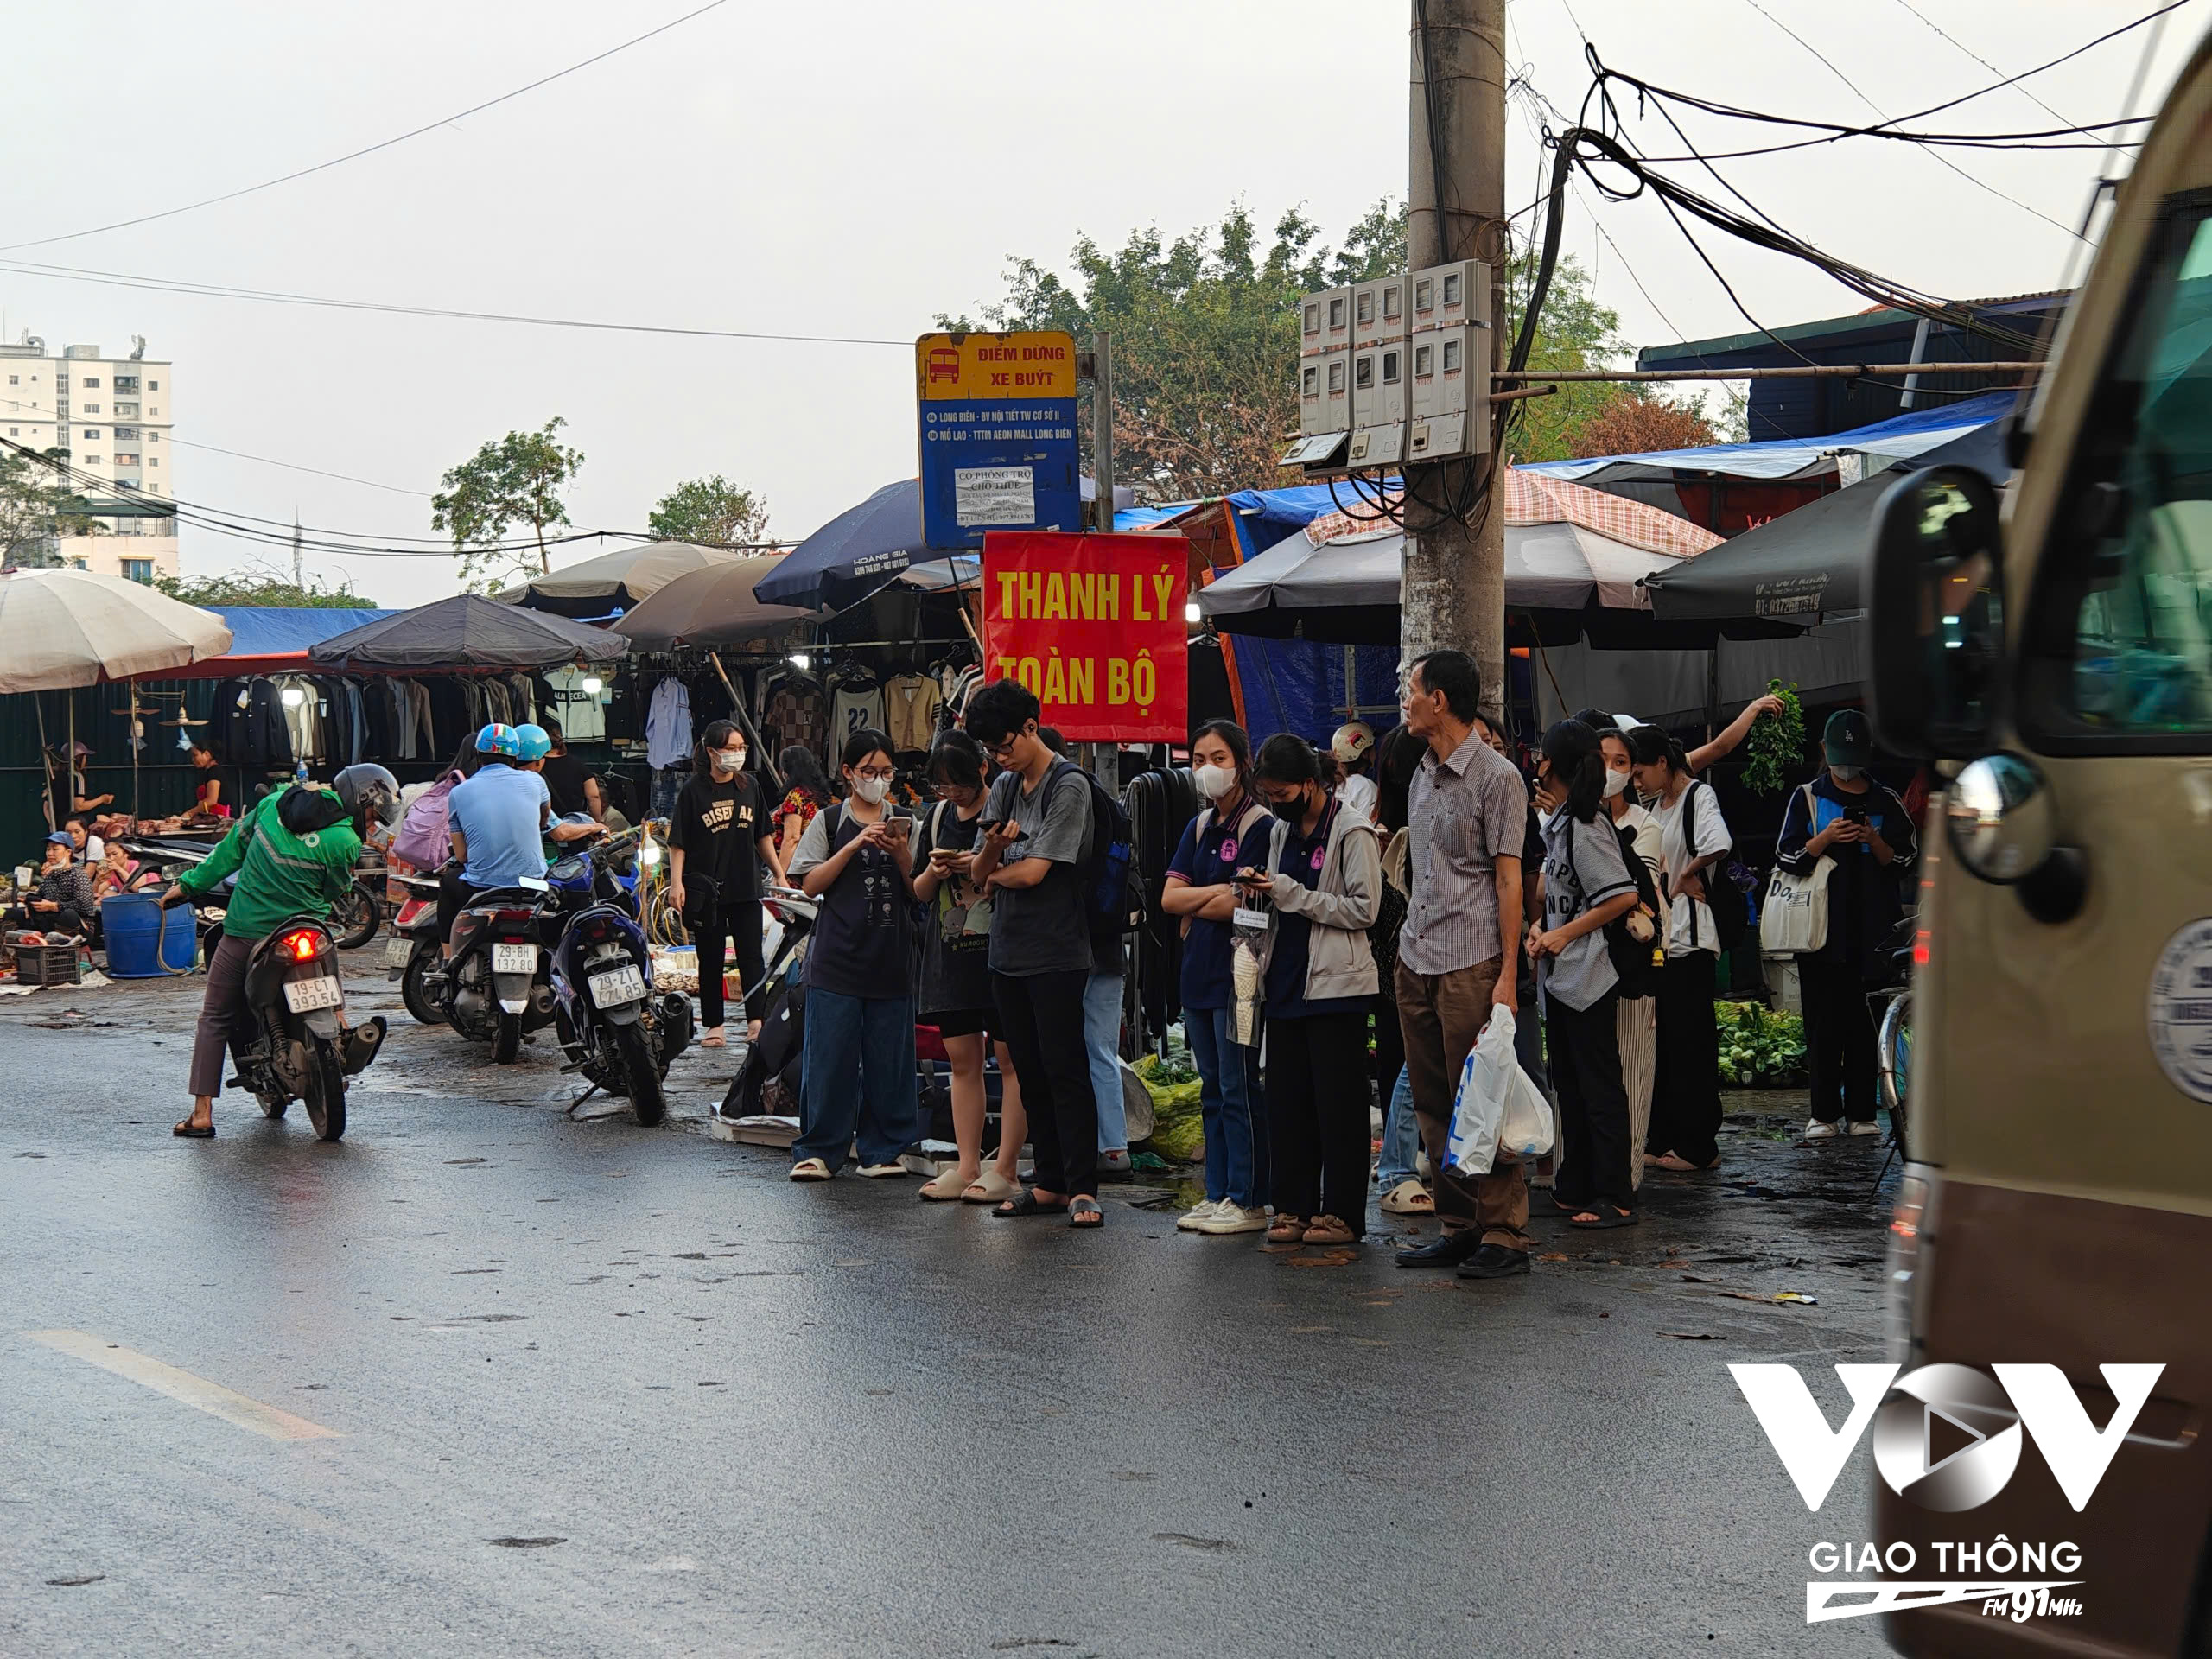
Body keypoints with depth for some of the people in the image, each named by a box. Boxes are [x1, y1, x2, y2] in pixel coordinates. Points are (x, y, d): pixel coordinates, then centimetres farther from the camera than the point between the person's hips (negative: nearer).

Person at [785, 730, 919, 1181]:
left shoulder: (905, 825, 13)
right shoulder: (829, 822, 8)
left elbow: (919, 894, 9)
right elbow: (811, 884, -3)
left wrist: (902, 856, -9)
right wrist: (855, 846, -12)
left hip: (891, 958, 2)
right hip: (838, 956, -2)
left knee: (889, 1059, 2)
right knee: (829, 1057, -3)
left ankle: (882, 1151, 9)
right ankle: (818, 1150, 3)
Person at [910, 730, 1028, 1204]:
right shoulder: (937, 818, 14)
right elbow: (920, 891, 17)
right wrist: (934, 871, -4)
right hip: (950, 953, 6)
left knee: (1011, 1059, -5)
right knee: (963, 1061, 8)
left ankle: (1006, 1169, -3)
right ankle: (967, 1167, 11)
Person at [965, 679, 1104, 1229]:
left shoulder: (1069, 787, -10)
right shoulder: (1005, 786, 13)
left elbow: (1033, 872, -15)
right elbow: (979, 873, 9)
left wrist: (995, 874, 4)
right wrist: (991, 849, -13)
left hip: (1056, 954, -7)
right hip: (1009, 951, 7)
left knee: (1065, 1070, -7)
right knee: (1030, 1073, 9)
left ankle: (1082, 1188, -6)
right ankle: (1049, 1182, 14)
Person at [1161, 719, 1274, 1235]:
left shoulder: (1259, 826, -9)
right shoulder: (1199, 828, 16)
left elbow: (1241, 905, -17)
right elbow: (1169, 898, 6)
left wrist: (1195, 909, -1)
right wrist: (1218, 893, -10)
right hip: (1199, 972, 8)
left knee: (1239, 1089, -7)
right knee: (1213, 1090, 11)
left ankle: (1249, 1201, -3)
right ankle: (1218, 1194, 16)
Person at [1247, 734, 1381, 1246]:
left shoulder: (1352, 830, -8)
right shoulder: (1282, 832, 16)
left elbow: (1365, 909, -14)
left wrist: (1291, 894, -15)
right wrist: (1261, 891, 3)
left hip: (1335, 984, -8)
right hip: (1288, 982, 8)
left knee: (1339, 1103, -3)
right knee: (1287, 1101, 8)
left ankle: (1342, 1213, 2)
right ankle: (1294, 1208, 14)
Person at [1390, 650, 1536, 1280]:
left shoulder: (1496, 777, -7)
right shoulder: (1423, 775, 16)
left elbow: (1508, 879, -9)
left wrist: (1508, 975, -13)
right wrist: (1408, 945, 16)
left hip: (1470, 963, -8)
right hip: (1415, 960, 8)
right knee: (1433, 1105, 9)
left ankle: (1503, 1234, -1)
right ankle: (1458, 1227, 16)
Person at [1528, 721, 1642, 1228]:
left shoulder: (1586, 826, -17)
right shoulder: (1556, 824, 11)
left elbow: (1623, 897, -21)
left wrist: (1564, 935, -16)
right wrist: (1538, 927, 2)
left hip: (1588, 976, -10)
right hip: (1560, 976, 10)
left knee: (1600, 1088, -5)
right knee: (1569, 1086, 15)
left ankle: (1615, 1199, 0)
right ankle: (1575, 1189, 23)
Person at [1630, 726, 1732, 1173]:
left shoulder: (1700, 796, -9)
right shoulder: (1654, 808, 18)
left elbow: (1717, 847, -26)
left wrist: (1682, 877, -11)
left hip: (1690, 938, -9)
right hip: (1658, 937, 9)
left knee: (1691, 1041, -5)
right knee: (1662, 1040, 10)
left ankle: (1698, 1144, -1)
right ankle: (1662, 1139, 16)